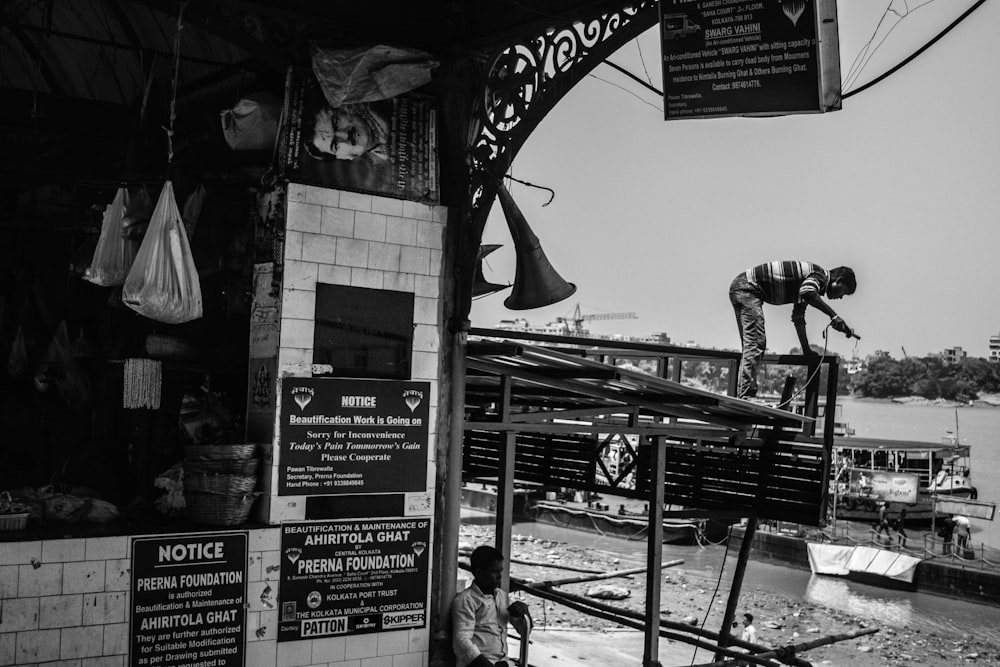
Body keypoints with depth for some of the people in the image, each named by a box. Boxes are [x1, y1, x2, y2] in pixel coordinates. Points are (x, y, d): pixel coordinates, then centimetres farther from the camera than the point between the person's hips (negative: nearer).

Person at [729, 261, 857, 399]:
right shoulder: (819, 274, -8)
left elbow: (798, 317, 27)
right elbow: (807, 292, -32)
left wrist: (807, 350, 27)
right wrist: (833, 314, -27)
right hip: (747, 287, -10)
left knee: (750, 345, 12)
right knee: (756, 343, -15)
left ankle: (743, 394, 12)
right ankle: (746, 395, -21)